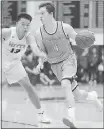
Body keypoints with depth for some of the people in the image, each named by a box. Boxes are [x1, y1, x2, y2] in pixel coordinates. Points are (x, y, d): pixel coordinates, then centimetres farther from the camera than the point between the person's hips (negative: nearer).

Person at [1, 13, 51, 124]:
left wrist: (44, 55, -59)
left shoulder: (29, 37, -22)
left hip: (14, 63, 3)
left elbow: (36, 50, -37)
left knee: (28, 87, -1)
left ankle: (41, 115, 8)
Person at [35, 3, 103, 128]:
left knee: (65, 84, -32)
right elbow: (42, 51, 6)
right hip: (55, 65, 4)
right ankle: (92, 96, 46)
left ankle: (72, 118, -41)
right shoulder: (39, 33, -7)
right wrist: (41, 63, -13)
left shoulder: (65, 27, -12)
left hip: (68, 60, -3)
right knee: (77, 94, 10)